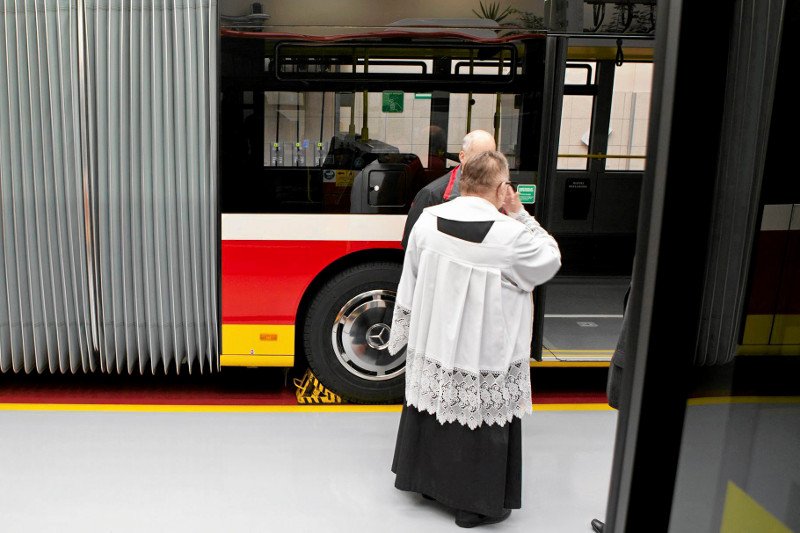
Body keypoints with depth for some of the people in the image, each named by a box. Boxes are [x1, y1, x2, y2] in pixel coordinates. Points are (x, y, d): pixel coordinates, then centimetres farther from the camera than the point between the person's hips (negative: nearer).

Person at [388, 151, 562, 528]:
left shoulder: (427, 221, -9)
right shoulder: (511, 234, -24)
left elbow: (409, 284, 2)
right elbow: (550, 261, -5)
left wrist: (406, 331, 16)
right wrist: (519, 214, -6)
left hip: (432, 347, 5)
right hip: (485, 354, -5)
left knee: (434, 412, 23)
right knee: (480, 425, 11)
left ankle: (428, 482, 42)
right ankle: (477, 504, 27)